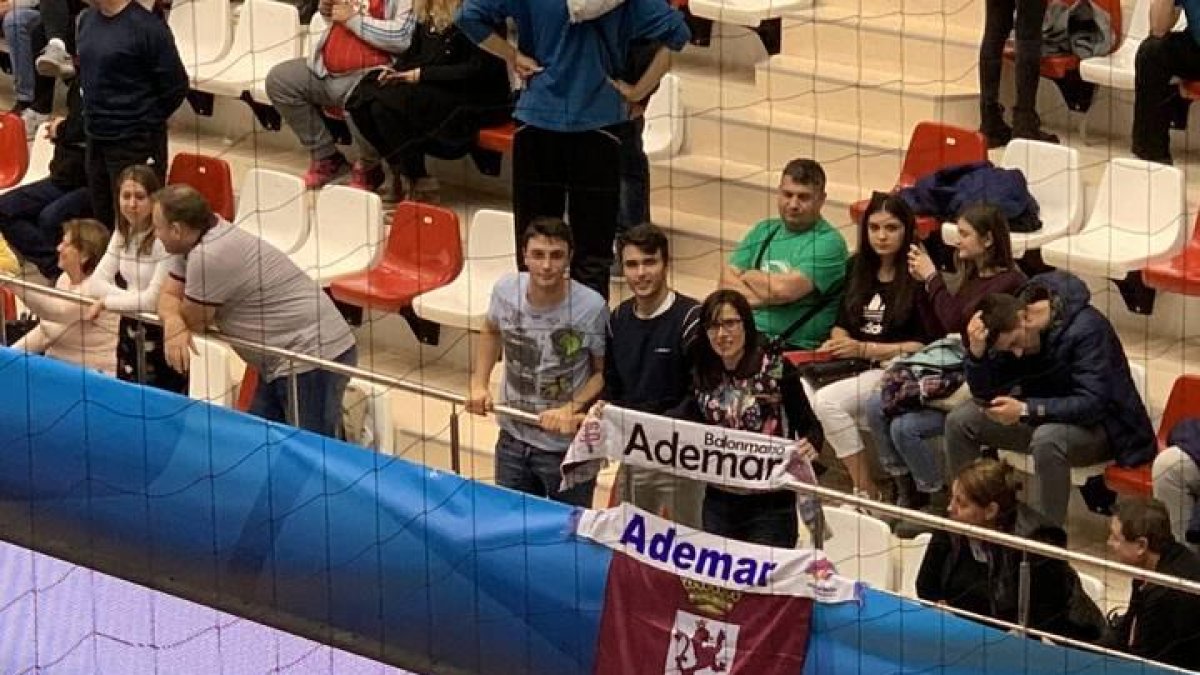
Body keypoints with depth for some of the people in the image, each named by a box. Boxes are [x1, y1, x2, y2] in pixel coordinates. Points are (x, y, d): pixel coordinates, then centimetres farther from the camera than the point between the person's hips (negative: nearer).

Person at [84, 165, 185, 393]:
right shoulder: (123, 233, 5)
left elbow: (155, 299, -23)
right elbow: (97, 282, 0)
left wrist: (106, 302, -11)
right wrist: (133, 297, -18)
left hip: (160, 334, -7)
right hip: (130, 330, 7)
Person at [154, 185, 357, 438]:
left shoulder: (209, 256, -23)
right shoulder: (195, 244, 8)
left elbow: (195, 321, -12)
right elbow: (169, 296, 10)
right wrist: (173, 324, -13)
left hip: (313, 358, -11)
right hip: (283, 360, 11)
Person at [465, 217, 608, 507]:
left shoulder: (591, 308, -22)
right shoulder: (506, 290, -10)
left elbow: (603, 372, -8)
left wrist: (571, 409, -22)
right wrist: (479, 384, 2)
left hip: (568, 449, -4)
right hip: (513, 441, 4)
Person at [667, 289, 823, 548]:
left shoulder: (777, 369, -8)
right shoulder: (703, 375, 6)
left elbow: (810, 426, -7)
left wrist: (809, 445, -29)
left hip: (770, 506, -5)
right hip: (718, 505, 5)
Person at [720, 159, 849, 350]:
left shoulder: (828, 242, -4)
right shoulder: (763, 231, 18)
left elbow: (783, 289, -15)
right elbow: (726, 283, 10)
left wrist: (749, 276, 5)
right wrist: (769, 296, -7)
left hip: (797, 347, -6)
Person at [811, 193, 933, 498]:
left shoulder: (917, 278, -7)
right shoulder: (858, 268, 15)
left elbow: (925, 346, -10)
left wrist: (865, 349, -15)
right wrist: (837, 342, -1)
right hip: (856, 368, 6)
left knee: (827, 402, -30)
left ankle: (868, 493, -19)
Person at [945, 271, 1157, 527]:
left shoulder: (1086, 328, -26)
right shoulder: (1009, 329, -6)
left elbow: (1092, 404, -31)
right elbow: (985, 393, -4)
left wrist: (1026, 410, -37)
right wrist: (976, 351, -23)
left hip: (1099, 425, -7)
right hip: (1042, 418, 7)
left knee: (1048, 439, -39)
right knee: (960, 421, -7)